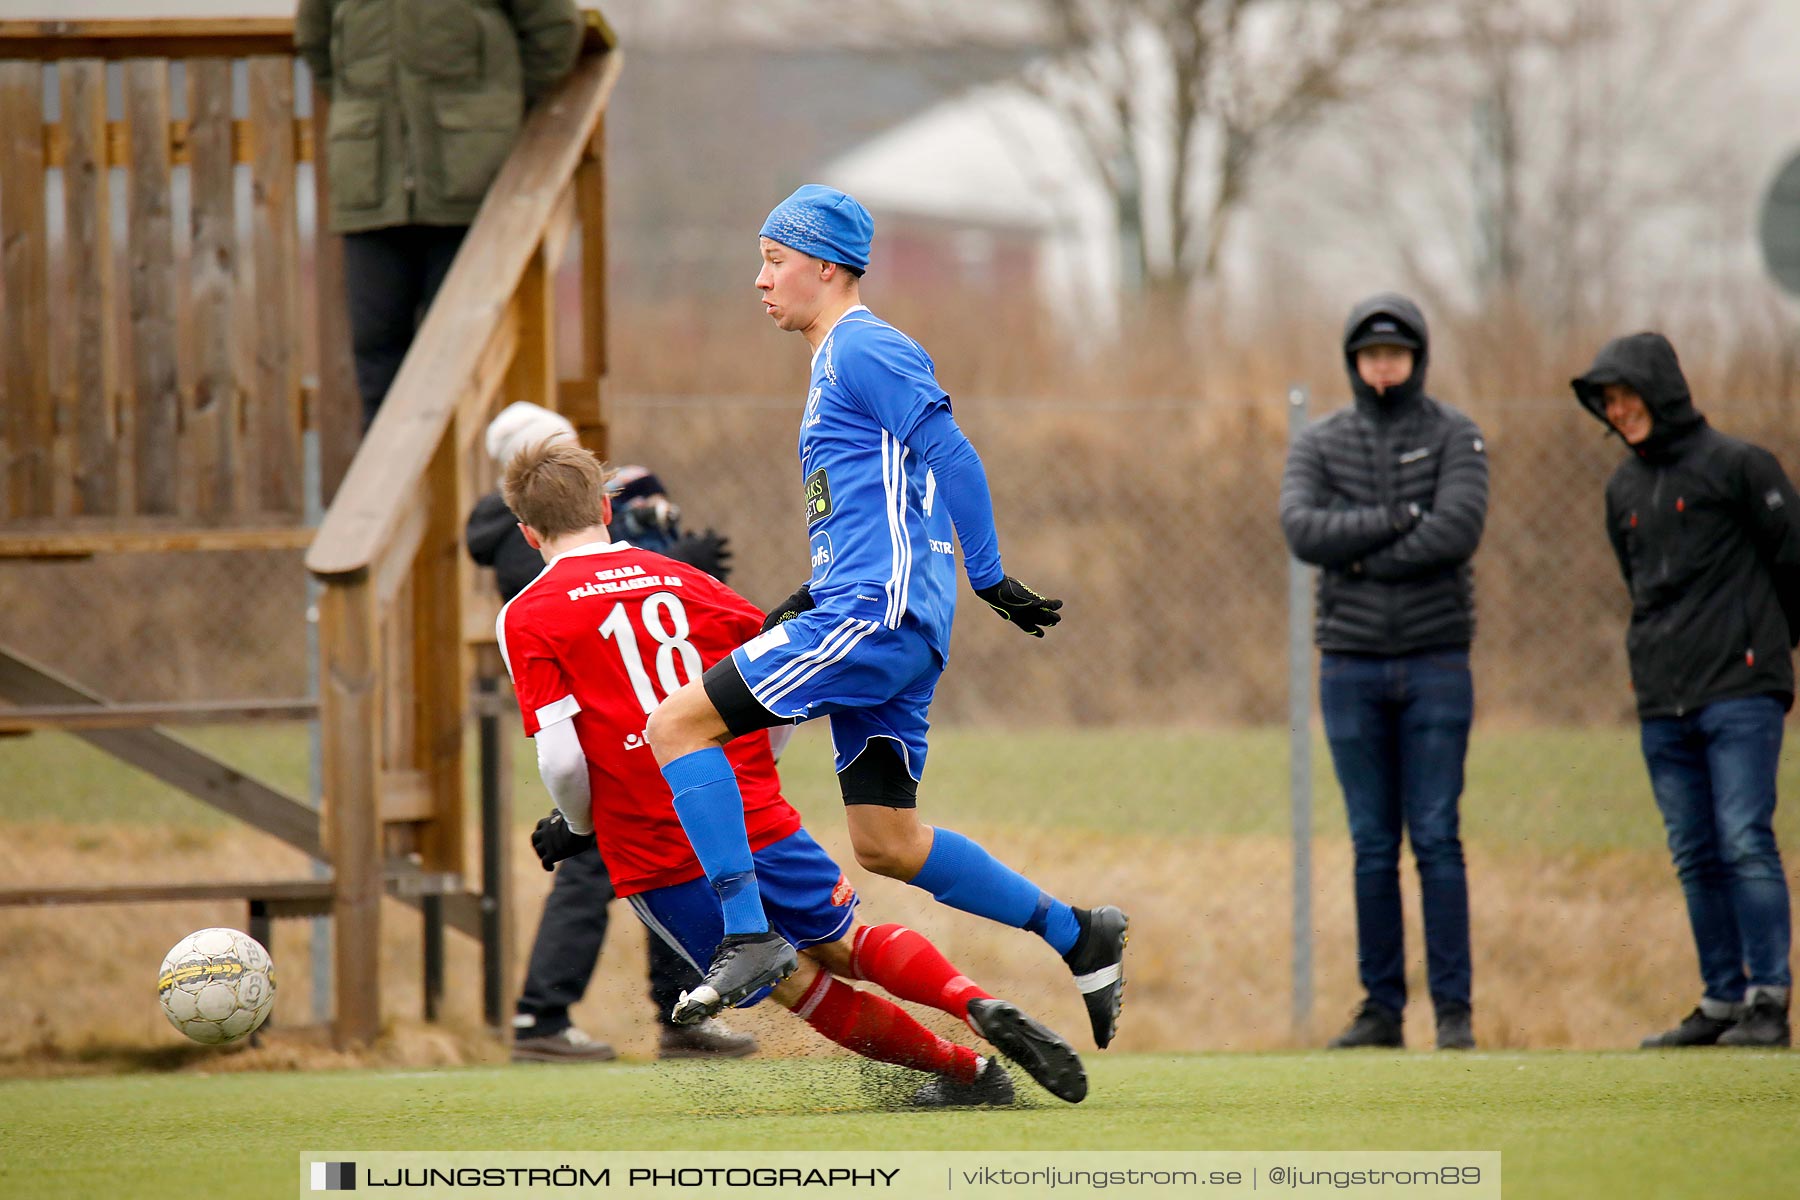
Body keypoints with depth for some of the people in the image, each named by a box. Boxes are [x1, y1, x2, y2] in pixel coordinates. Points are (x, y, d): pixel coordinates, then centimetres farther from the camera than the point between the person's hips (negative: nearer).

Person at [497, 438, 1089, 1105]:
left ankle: (963, 1070, 8)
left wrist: (576, 827, 9)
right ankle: (977, 1007, -10)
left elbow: (562, 757, -12)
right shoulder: (680, 580, 12)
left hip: (655, 859, -3)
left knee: (797, 983, 12)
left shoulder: (527, 618, -2)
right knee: (845, 943, 16)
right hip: (760, 821, 3)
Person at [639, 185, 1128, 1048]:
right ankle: (1078, 936, 15)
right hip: (879, 623, 10)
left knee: (677, 725, -13)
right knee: (883, 843, 10)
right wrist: (810, 601, 23)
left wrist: (989, 580, -18)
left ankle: (750, 936, -17)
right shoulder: (838, 362, 23)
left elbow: (950, 457, -15)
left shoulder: (863, 349, -7)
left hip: (874, 617, -10)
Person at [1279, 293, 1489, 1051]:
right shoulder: (1319, 446, 8)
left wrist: (1360, 556, -12)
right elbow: (1303, 531, -9)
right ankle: (1381, 1008, 8)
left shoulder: (1454, 437, 3)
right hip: (1352, 667, 2)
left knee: (1437, 840, -5)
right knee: (1373, 846, 4)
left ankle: (1453, 1009, -3)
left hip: (1436, 666, -2)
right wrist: (1396, 519, -14)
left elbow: (1459, 529, -14)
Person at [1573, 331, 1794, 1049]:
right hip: (1663, 705, 6)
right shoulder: (1623, 490, 16)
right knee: (1696, 857, 5)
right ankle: (1721, 999, 9)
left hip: (1740, 692, -6)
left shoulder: (1737, 466, -3)